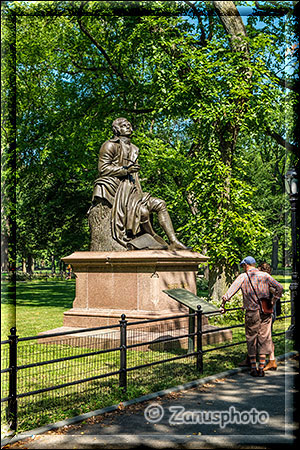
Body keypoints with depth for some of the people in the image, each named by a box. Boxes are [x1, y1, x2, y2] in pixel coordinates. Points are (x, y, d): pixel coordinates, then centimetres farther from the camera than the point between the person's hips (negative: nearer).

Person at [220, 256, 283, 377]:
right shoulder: (265, 276, 4)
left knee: (251, 341, 10)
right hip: (266, 313, 2)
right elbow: (279, 288, 5)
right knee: (264, 339, 8)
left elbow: (230, 291, -10)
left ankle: (253, 368, 12)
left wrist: (223, 304, -2)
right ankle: (261, 369, 9)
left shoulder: (243, 277, -3)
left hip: (251, 313, -2)